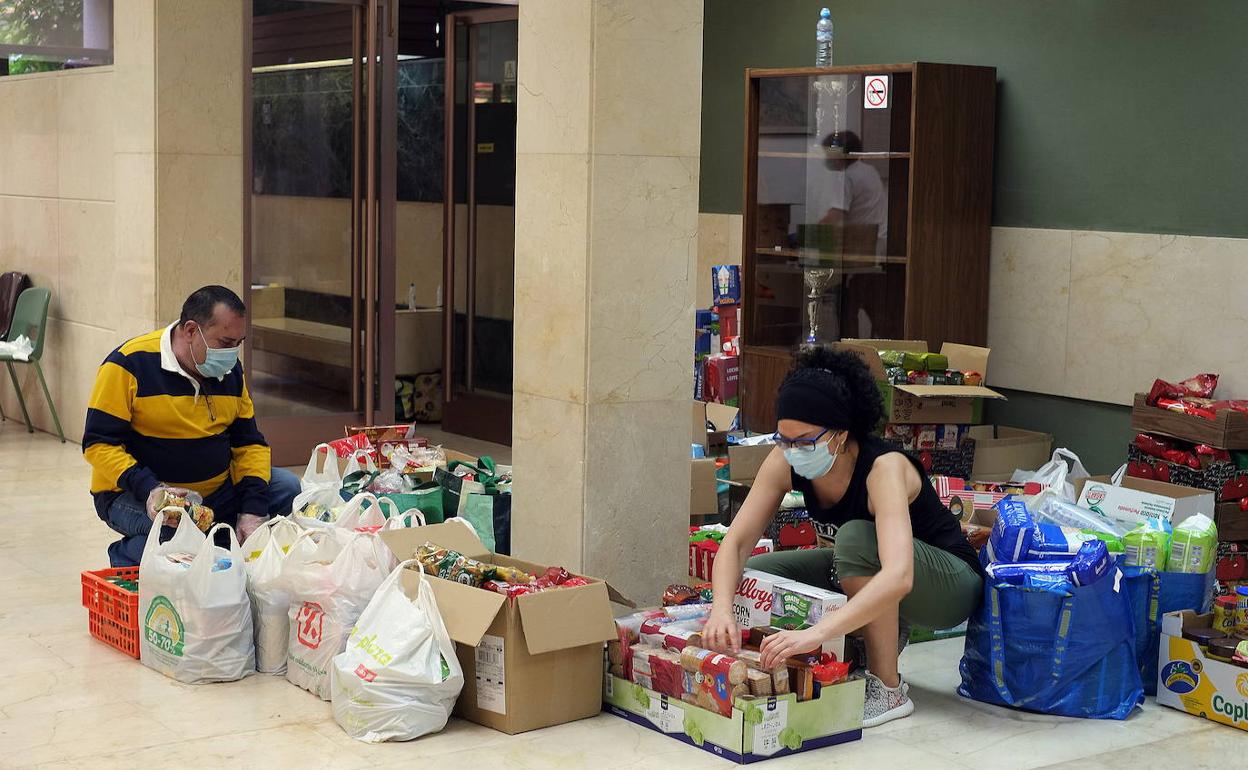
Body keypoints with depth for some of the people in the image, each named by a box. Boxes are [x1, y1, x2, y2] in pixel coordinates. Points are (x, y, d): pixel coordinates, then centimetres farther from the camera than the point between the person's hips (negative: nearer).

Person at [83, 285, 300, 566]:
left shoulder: (231, 370, 4)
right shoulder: (128, 365, -15)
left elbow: (249, 442, 8)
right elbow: (98, 443, -15)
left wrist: (253, 509, -8)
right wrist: (148, 489, -30)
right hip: (137, 495, -6)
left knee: (288, 488, -10)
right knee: (173, 534, -37)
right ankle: (123, 557, -3)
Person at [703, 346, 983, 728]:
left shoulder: (885, 467, -35)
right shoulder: (785, 461, -18)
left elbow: (898, 578, -48)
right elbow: (736, 542, -19)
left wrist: (815, 633, -59)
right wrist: (722, 607, -39)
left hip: (951, 585, -6)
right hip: (864, 574, 7)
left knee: (857, 536, -36)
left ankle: (888, 689, -20)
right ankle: (880, 640, 6)